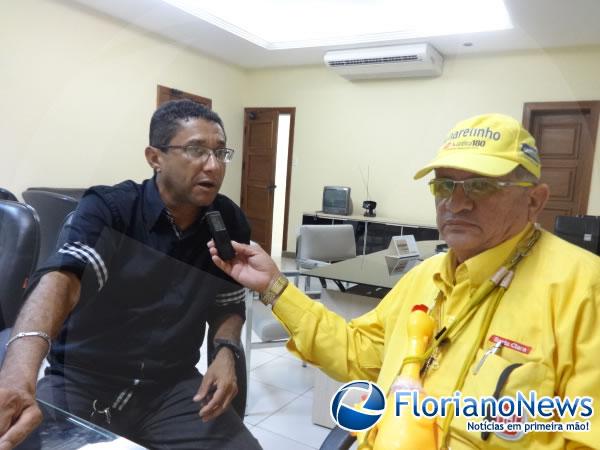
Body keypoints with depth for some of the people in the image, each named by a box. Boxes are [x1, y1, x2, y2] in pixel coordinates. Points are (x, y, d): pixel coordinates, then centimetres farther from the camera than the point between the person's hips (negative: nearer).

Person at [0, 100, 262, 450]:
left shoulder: (229, 222, -3)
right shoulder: (108, 208, -14)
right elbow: (63, 278, -31)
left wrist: (226, 351, -12)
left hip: (171, 385, 3)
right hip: (81, 381, -2)